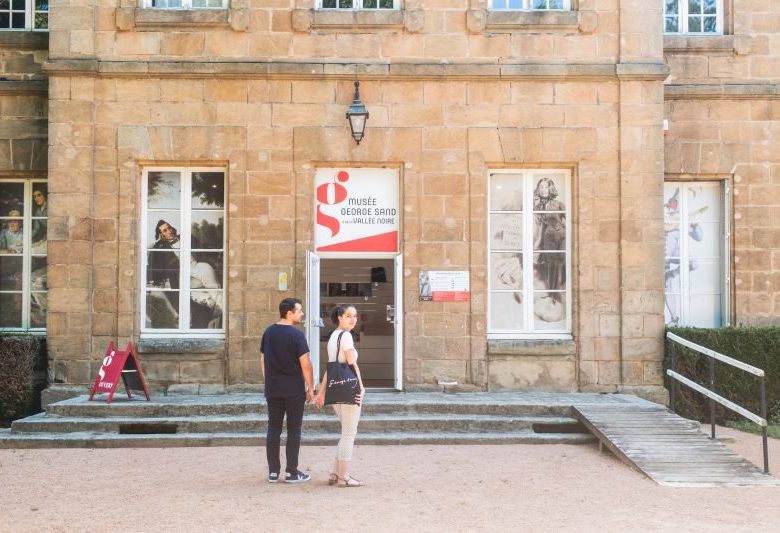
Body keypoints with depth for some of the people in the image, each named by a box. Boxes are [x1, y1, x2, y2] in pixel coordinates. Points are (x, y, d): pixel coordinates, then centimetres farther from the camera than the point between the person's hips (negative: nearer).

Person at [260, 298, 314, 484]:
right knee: (294, 430, 3)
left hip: (272, 389, 5)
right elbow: (305, 364, -13)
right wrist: (310, 387, -4)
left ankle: (273, 472, 11)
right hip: (294, 390, -5)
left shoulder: (268, 332, 7)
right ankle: (291, 472, 7)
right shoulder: (296, 335, -12)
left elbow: (263, 360, 12)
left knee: (273, 429, 9)